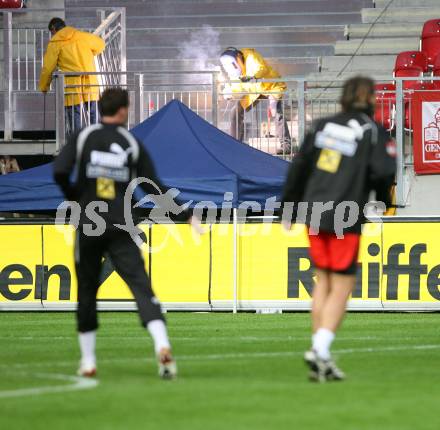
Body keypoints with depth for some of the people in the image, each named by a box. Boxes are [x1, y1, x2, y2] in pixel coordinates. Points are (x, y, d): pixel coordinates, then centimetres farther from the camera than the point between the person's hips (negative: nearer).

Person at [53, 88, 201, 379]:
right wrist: (186, 215, 10)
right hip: (121, 229, -1)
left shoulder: (83, 137, 1)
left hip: (88, 227, 1)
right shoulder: (132, 144, 3)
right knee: (141, 286, -8)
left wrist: (74, 197, 9)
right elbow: (154, 187, 2)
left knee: (87, 292, 13)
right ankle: (162, 346, -29)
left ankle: (88, 361, 16)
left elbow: (60, 172, -11)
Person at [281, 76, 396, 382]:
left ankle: (319, 349, 15)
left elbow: (299, 166, 11)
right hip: (345, 219, -5)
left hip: (314, 215, 5)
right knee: (342, 288, -1)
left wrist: (289, 207, 20)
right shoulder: (374, 132, -3)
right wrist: (385, 200, 5)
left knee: (323, 282, 16)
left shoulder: (324, 126, 11)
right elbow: (383, 172, -15)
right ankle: (320, 350, -16)